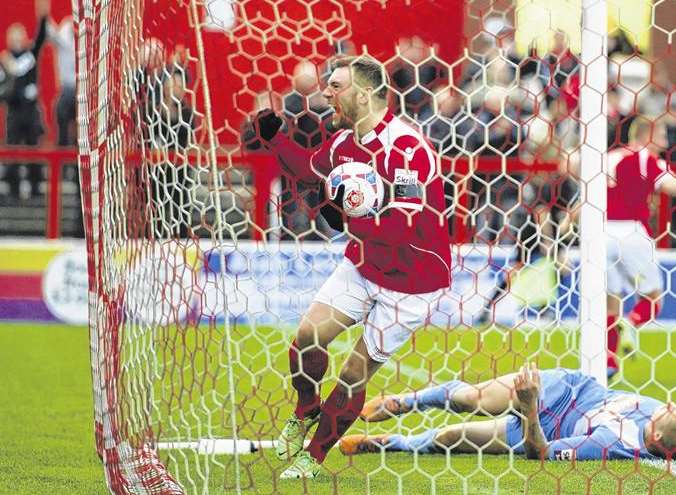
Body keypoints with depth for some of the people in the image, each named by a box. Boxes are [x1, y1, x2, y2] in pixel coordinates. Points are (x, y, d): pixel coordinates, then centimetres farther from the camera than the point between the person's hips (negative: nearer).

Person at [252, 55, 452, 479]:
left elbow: (409, 225, -35)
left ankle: (314, 457, 15)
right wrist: (274, 138, 10)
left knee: (354, 378, -1)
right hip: (363, 266, 7)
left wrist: (349, 218, -31)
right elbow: (310, 169, 23)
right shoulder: (346, 141, -1)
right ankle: (305, 414, 25)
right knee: (307, 339, -4)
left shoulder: (406, 147, -28)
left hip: (412, 281, -7)